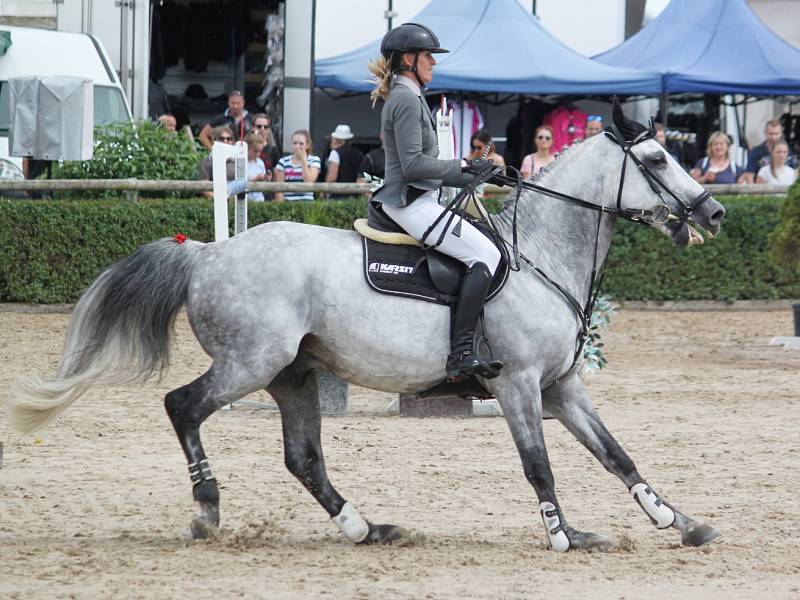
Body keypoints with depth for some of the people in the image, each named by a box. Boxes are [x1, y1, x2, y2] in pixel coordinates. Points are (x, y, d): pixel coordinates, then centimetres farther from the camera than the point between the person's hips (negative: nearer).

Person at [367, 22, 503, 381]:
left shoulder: (405, 97, 19)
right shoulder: (407, 100, -13)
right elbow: (413, 164, -21)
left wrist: (471, 178, 15)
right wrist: (463, 166, -12)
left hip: (410, 200, 11)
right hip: (410, 202, -11)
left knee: (482, 252, 18)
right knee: (486, 254, -18)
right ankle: (462, 353, -25)